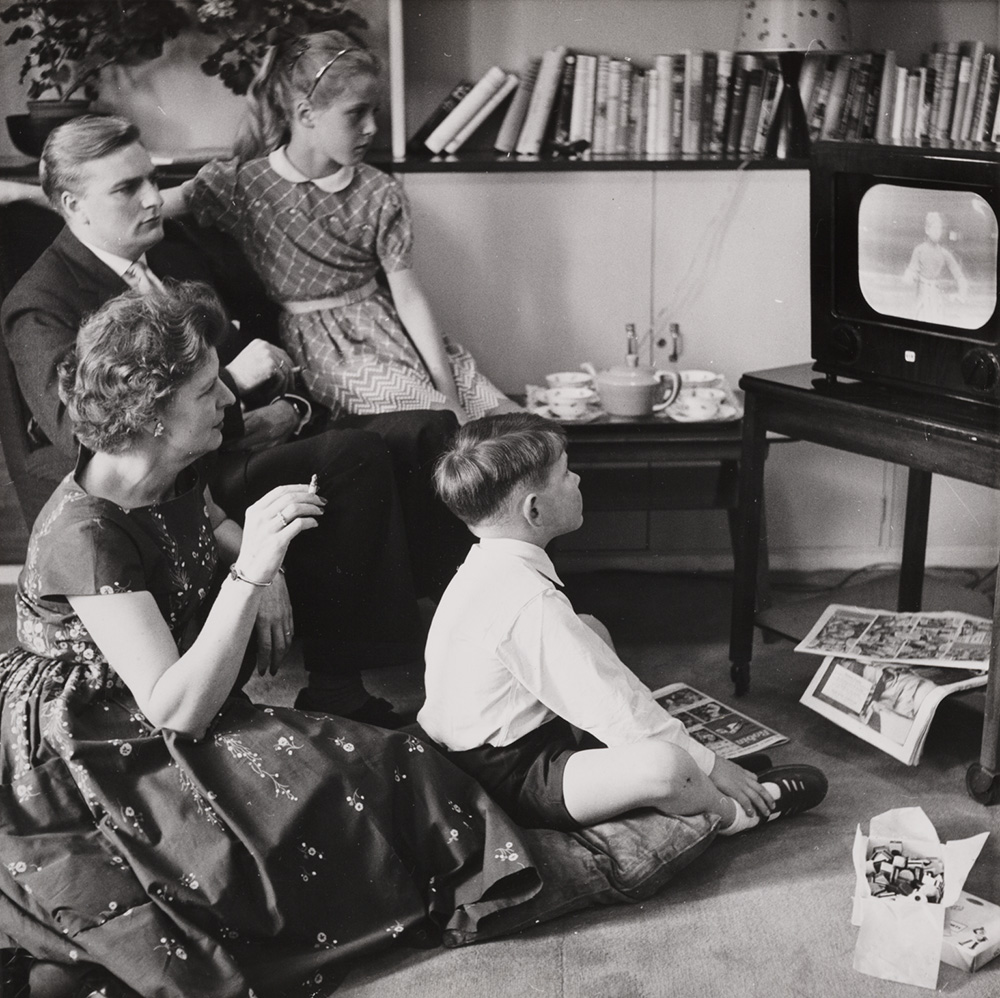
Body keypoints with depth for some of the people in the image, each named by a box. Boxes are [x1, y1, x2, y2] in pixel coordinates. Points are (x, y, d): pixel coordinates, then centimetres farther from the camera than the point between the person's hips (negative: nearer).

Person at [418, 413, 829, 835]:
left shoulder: (489, 566, 3)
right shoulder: (528, 602, -28)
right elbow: (612, 706, -24)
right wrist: (708, 763, -12)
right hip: (509, 780, -11)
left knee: (591, 630, 21)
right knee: (663, 766, -30)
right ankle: (731, 812, 6)